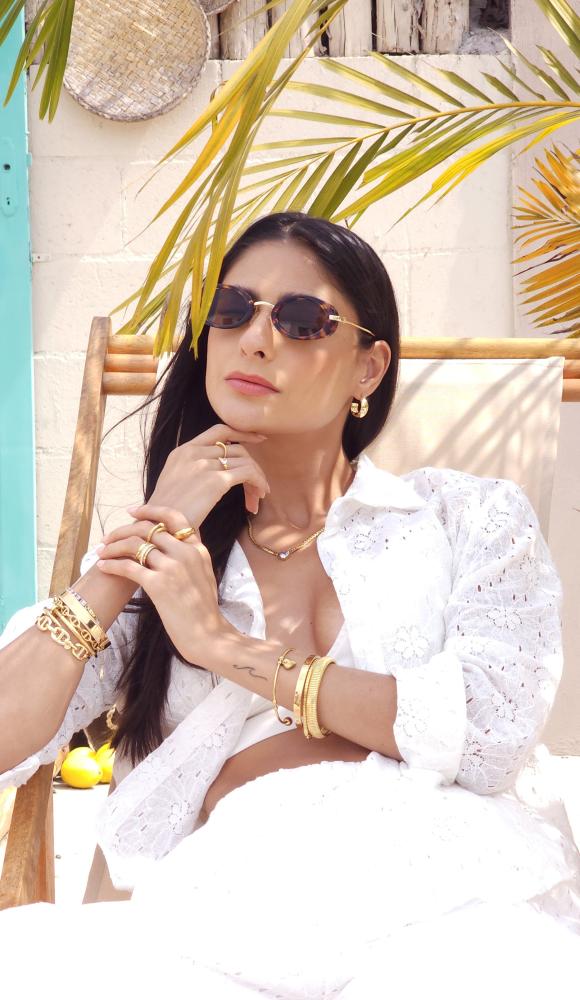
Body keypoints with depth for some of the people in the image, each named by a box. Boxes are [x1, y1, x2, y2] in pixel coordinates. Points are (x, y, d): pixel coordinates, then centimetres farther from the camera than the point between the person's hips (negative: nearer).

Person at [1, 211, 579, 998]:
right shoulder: (158, 557, 21)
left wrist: (226, 646, -1)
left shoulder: (473, 518, 15)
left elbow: (493, 728, -3)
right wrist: (151, 536, 4)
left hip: (448, 883, -2)